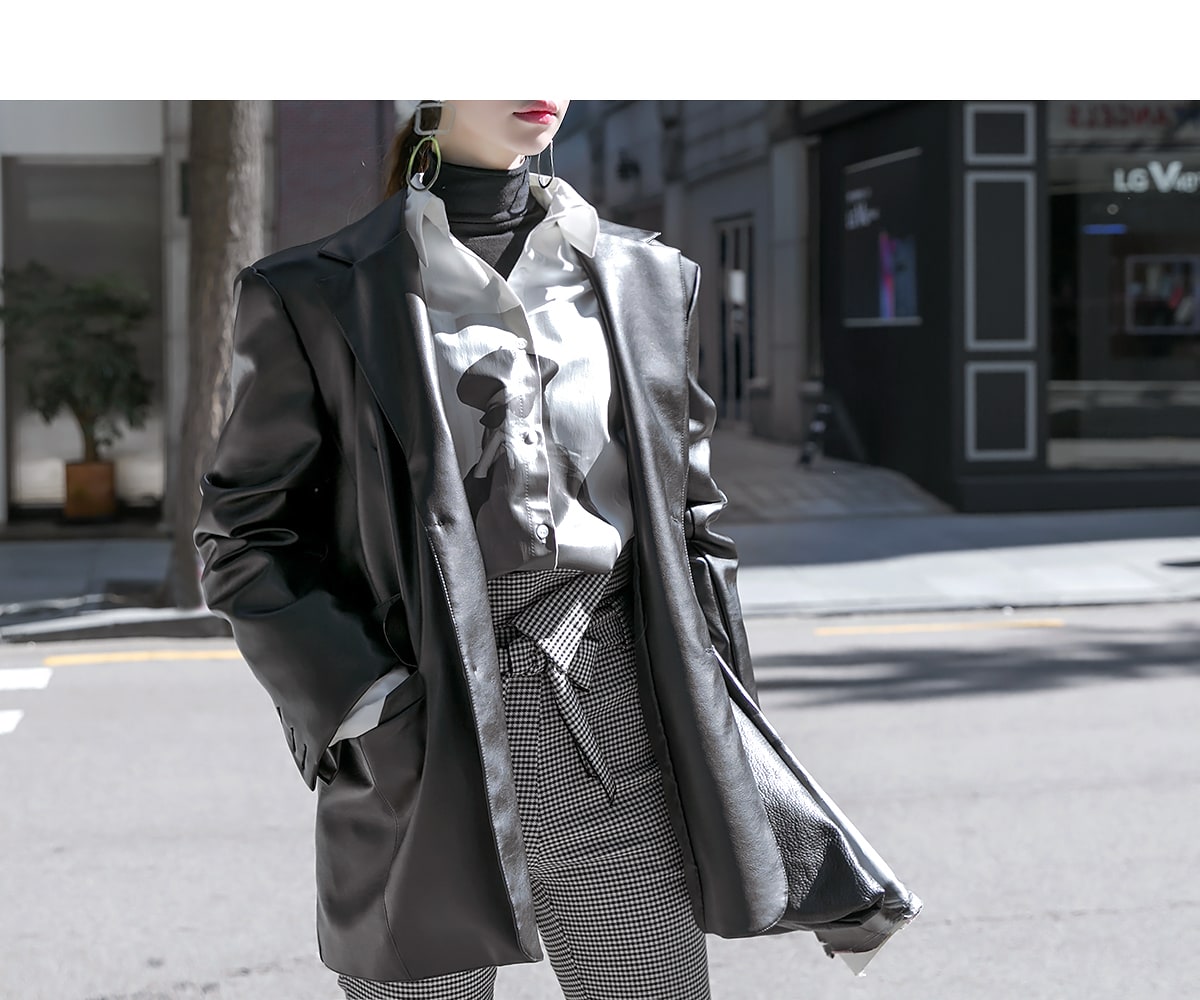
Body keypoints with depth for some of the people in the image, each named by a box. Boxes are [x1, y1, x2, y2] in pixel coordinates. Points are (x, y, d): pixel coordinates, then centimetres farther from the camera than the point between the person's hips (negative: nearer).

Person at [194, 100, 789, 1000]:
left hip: (622, 753, 3)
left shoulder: (650, 281, 10)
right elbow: (245, 539, 1)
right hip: (421, 776, -2)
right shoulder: (316, 297, 1)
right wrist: (370, 711, -11)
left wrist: (719, 724, 7)